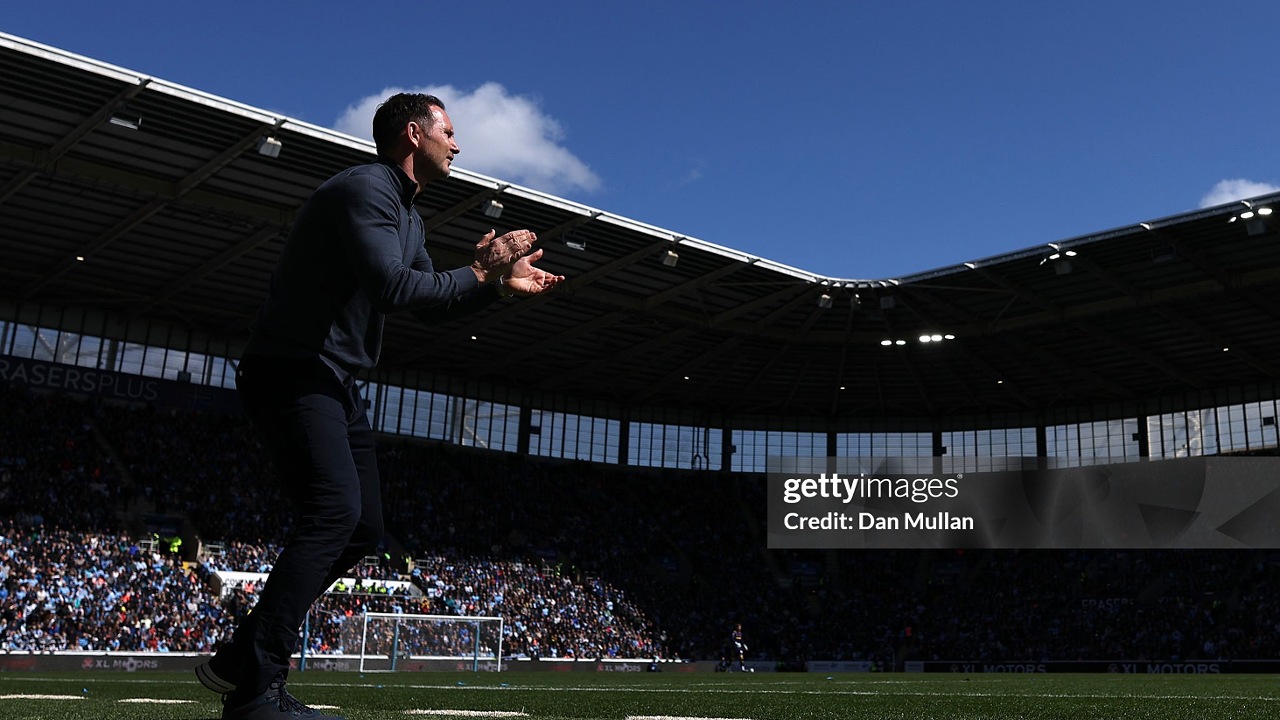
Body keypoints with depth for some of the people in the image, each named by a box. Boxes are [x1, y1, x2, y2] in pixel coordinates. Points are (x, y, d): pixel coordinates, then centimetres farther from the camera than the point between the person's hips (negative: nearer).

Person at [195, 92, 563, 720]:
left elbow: (429, 305, 25)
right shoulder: (367, 189, -14)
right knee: (335, 511, -23)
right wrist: (478, 273, -17)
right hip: (292, 376, -10)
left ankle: (238, 661, 13)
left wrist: (499, 284, 14)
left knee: (363, 528, 8)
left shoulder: (406, 214, 19)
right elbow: (392, 288, -27)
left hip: (336, 386, 11)